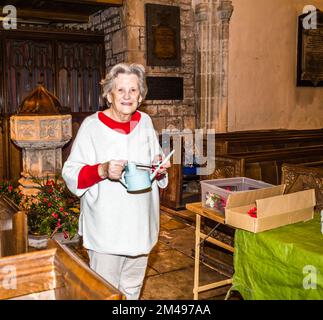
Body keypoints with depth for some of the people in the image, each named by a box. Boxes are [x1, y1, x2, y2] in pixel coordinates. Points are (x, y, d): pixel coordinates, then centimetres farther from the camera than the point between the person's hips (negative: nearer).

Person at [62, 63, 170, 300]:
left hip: (140, 224, 5)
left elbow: (155, 163, 18)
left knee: (133, 288, 21)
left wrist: (159, 167, -5)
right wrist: (102, 171, -30)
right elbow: (70, 173, -13)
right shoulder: (92, 125, -11)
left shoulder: (145, 122, 5)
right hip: (106, 227, -5)